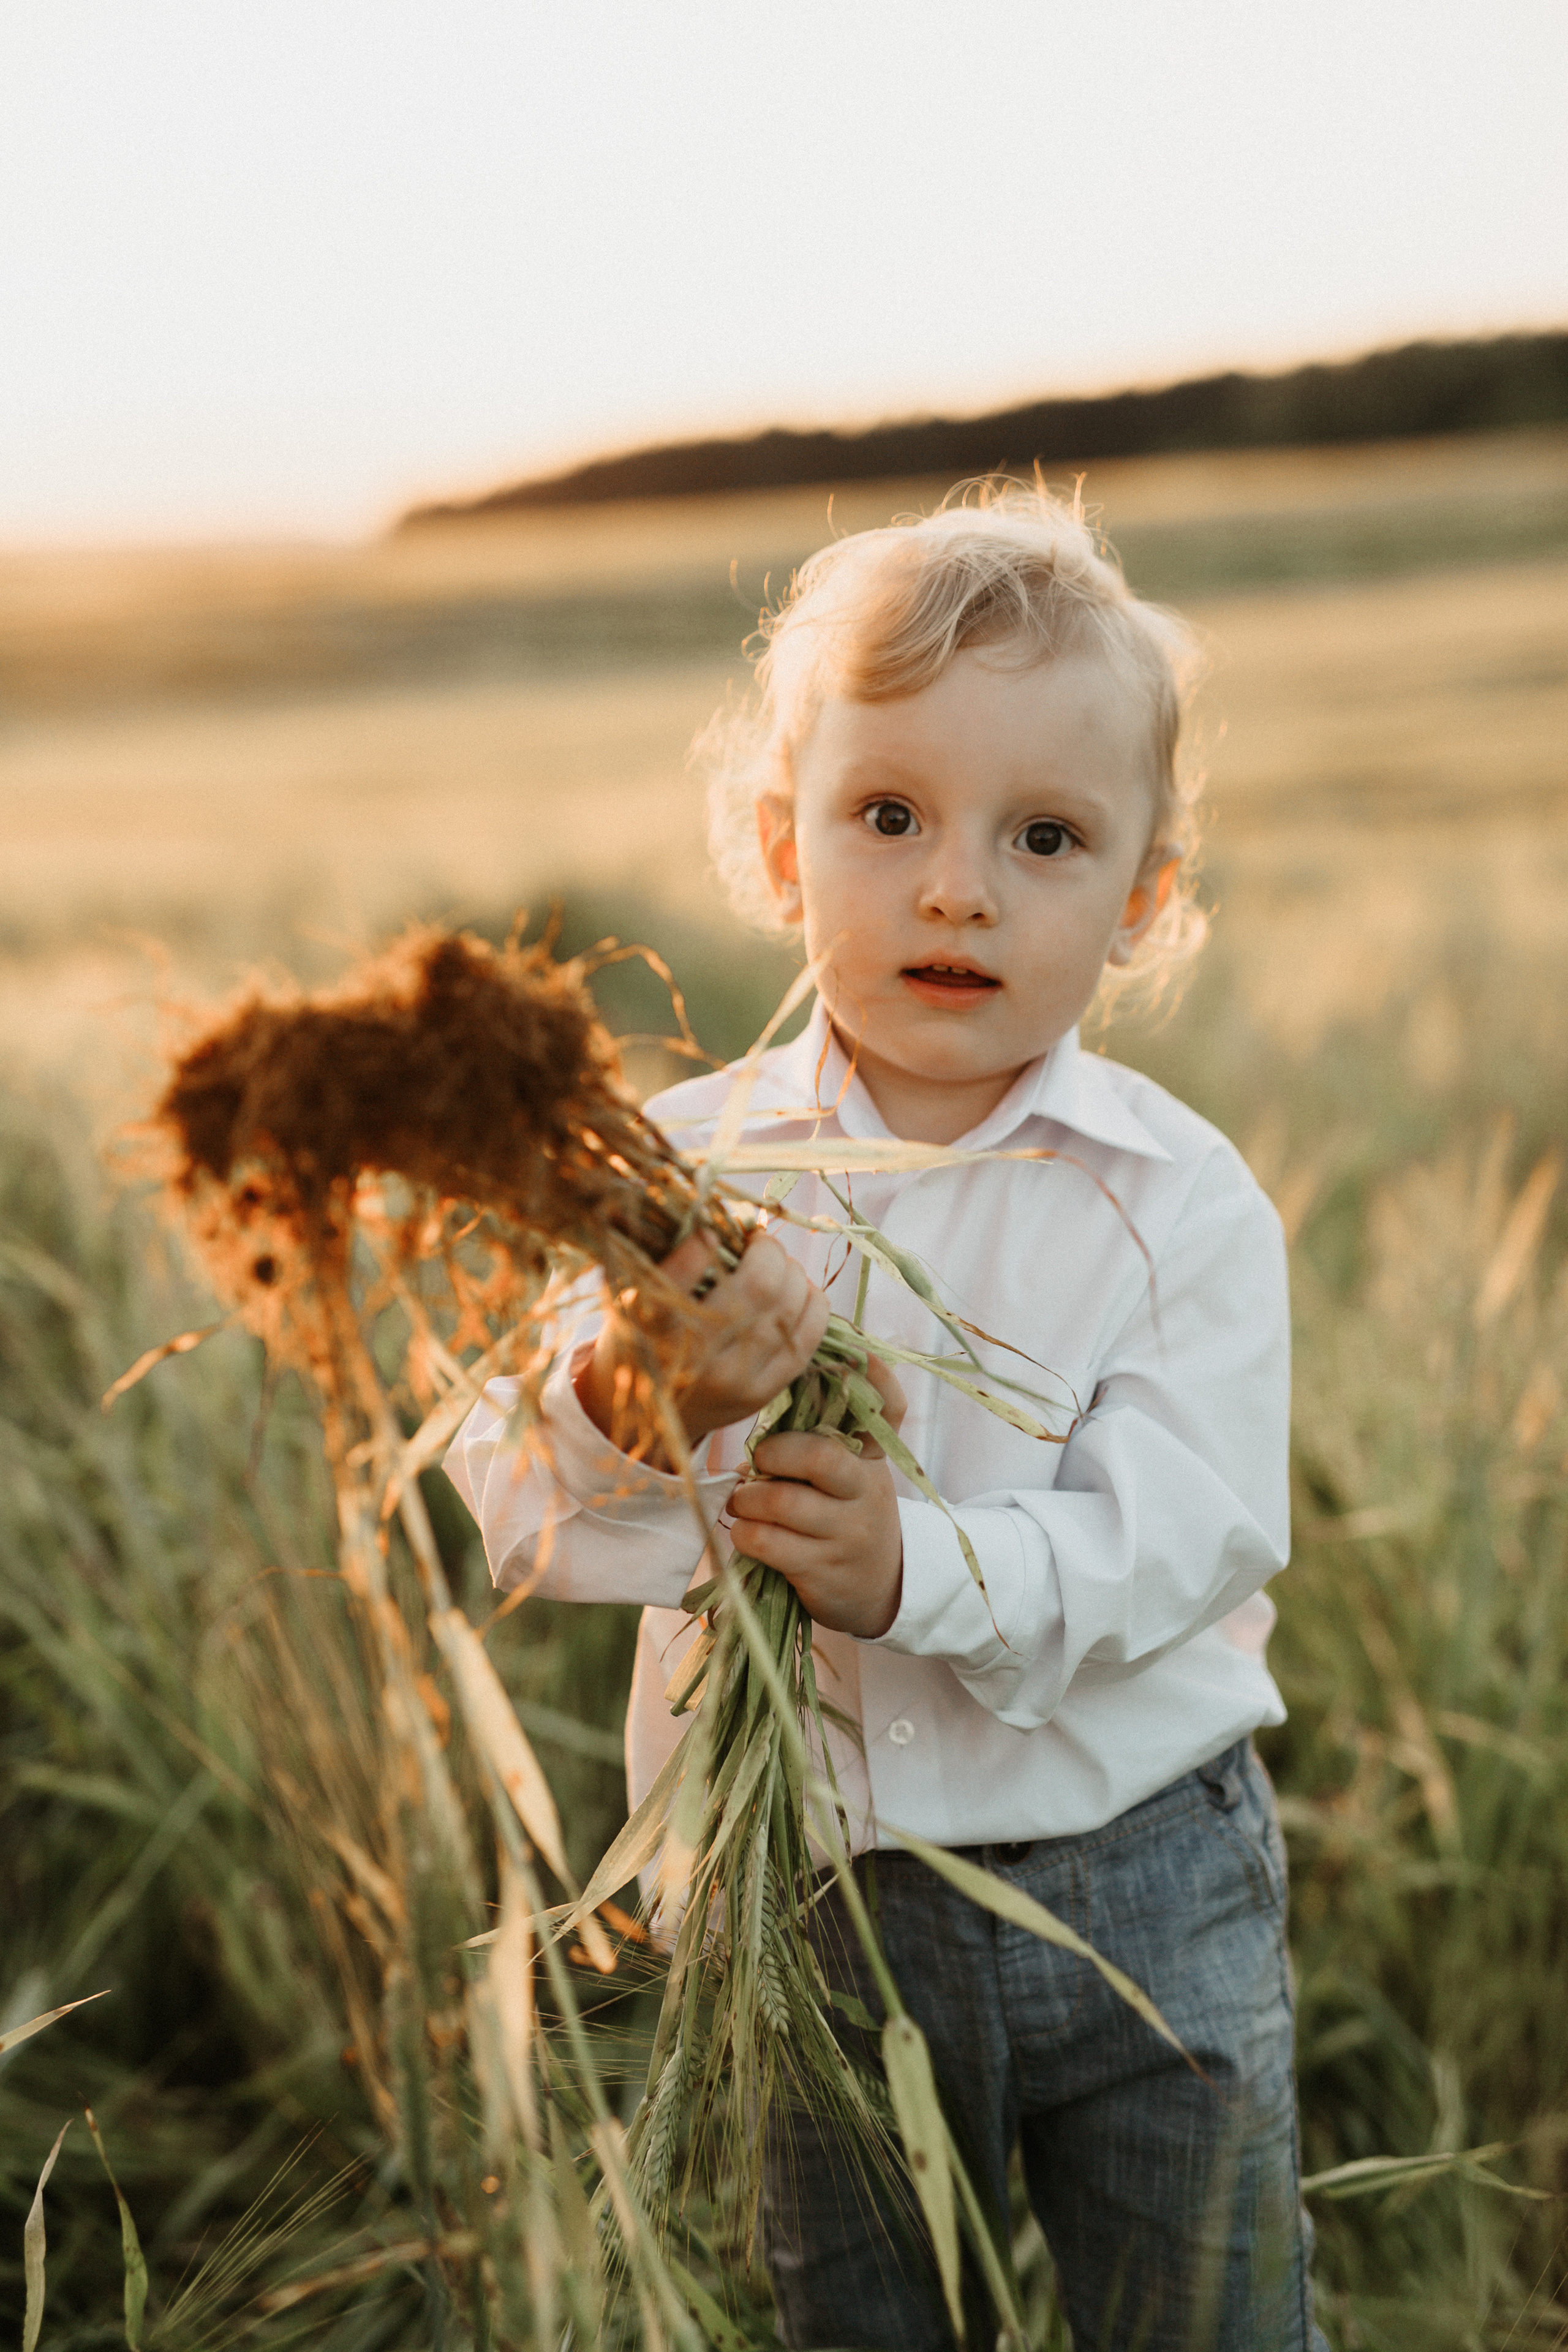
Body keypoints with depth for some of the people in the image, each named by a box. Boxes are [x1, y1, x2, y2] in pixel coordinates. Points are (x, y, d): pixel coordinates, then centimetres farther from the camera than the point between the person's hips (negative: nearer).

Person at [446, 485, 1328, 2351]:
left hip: (1140, 1891, -1)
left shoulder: (1180, 1202, -10)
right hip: (805, 1899, 1)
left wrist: (927, 1568, -35)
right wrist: (628, 1406, -34)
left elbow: (1177, 1541, -19)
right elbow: (514, 1511, -13)